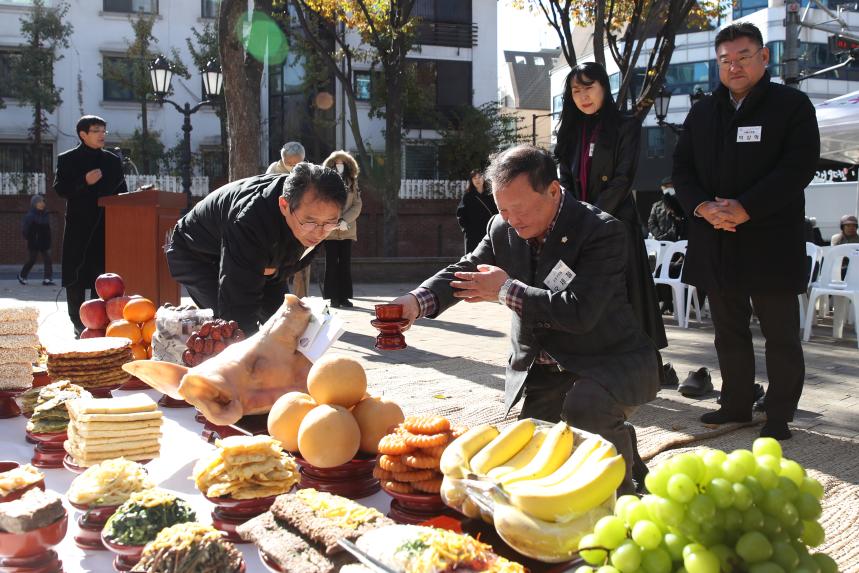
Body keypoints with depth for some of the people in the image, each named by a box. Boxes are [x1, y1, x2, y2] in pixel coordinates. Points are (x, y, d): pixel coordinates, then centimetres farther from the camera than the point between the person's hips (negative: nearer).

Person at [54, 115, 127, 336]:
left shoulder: (113, 160, 14)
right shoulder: (67, 159, 4)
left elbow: (121, 191, 13)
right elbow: (59, 189, -5)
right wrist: (84, 182, -18)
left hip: (106, 225, 3)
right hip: (78, 225, -3)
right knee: (76, 276, -3)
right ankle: (78, 323, 3)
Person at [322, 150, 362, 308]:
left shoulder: (352, 183, 9)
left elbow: (357, 205, 3)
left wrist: (345, 220, -11)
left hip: (347, 229, 3)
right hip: (330, 229, -3)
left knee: (345, 264, 4)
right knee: (331, 264, -1)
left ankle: (344, 296, 8)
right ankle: (333, 297, 2)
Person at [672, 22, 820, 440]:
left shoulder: (792, 105, -2)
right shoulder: (702, 113, 13)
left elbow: (799, 166, -12)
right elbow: (682, 169, 9)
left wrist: (745, 208, -20)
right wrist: (703, 206, -11)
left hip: (771, 242, -5)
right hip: (715, 244, 5)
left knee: (780, 334, 3)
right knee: (729, 331, 14)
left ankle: (779, 416, 13)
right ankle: (736, 404, 26)